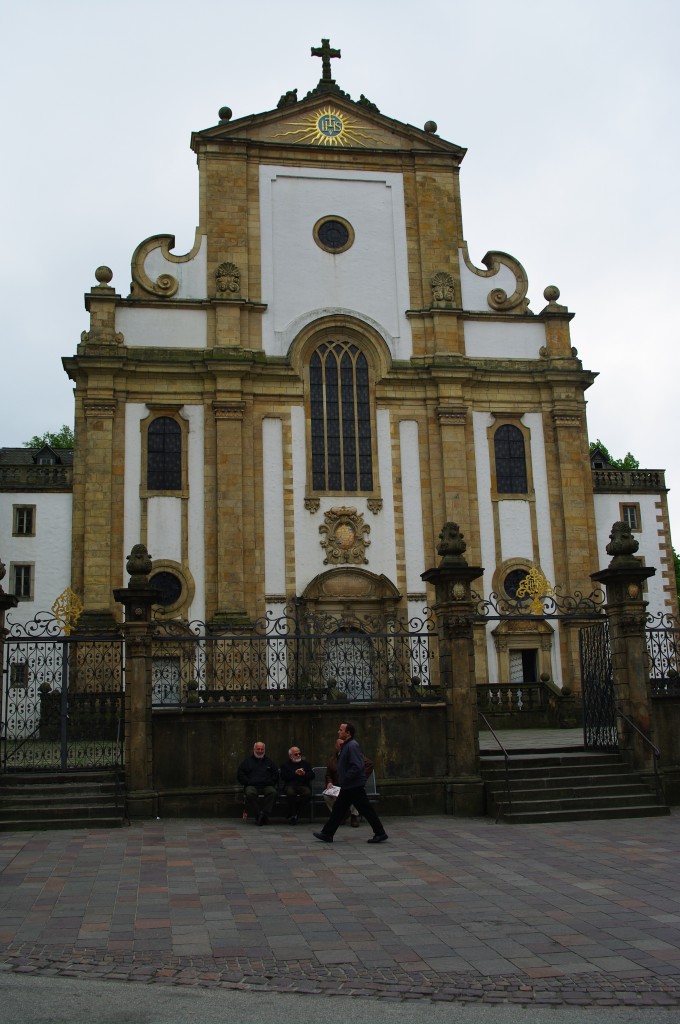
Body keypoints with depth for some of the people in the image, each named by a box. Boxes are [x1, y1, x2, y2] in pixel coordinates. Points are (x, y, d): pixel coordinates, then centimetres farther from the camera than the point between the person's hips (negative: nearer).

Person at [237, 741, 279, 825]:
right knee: (250, 793, -37)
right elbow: (239, 774, 11)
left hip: (267, 786, 1)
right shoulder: (247, 761, 18)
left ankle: (265, 814, -34)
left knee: (272, 792, -34)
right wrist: (248, 782, -3)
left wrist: (271, 782, 2)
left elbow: (276, 774, 20)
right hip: (252, 786, -1)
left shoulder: (269, 761, 25)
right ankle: (257, 815, -32)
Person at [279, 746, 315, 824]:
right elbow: (283, 777, 2)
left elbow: (312, 775, 13)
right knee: (290, 793, -38)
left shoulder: (306, 764, 28)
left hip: (303, 785, 1)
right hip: (290, 785, -1)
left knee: (307, 793, -34)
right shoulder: (285, 765, 22)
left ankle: (294, 814, -21)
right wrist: (295, 773, -8)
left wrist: (304, 774, -7)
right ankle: (292, 815, -22)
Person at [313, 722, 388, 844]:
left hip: (354, 787, -10)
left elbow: (357, 766, -26)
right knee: (338, 809, 12)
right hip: (348, 787, 10)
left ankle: (380, 833, 4)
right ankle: (327, 834, 17)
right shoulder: (346, 746, 14)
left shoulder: (352, 746, -18)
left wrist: (345, 779, -21)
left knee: (366, 810, -4)